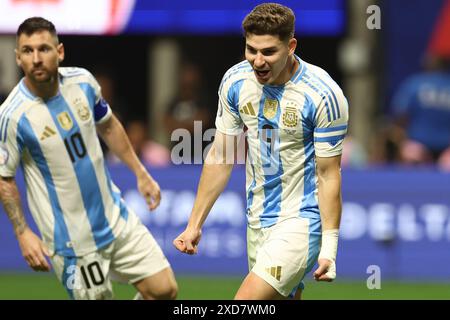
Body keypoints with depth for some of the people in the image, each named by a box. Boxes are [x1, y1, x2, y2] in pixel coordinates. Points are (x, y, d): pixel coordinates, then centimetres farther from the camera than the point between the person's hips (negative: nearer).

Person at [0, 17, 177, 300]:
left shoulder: (82, 81, -5)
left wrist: (140, 173, 17)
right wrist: (23, 234, -12)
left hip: (116, 217, 5)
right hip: (72, 239, -5)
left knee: (164, 290, 2)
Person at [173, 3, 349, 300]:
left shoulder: (324, 95, -18)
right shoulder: (235, 81, -2)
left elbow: (328, 175, -14)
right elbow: (220, 157, 8)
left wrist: (329, 247, -16)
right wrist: (195, 224, 8)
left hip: (302, 220, -6)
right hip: (258, 218, 6)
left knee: (243, 309, -20)